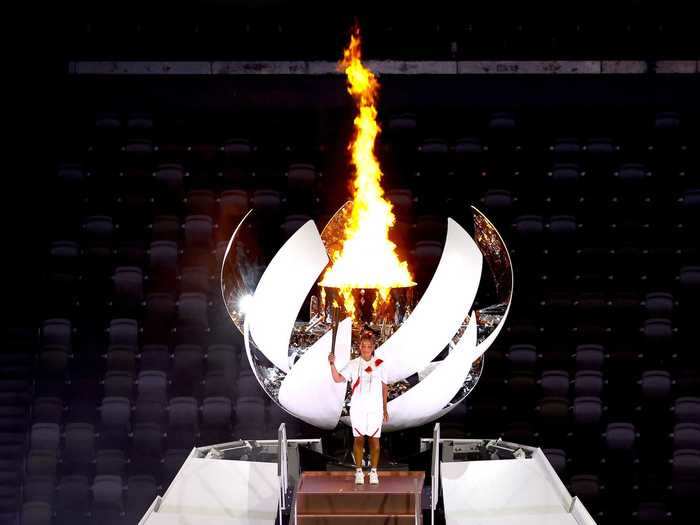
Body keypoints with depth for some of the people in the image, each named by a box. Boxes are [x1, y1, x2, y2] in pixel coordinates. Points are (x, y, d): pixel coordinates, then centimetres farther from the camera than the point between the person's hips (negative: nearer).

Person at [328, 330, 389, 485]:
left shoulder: (380, 364, 2)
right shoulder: (353, 364, -1)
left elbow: (384, 387, 8)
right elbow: (338, 378, -12)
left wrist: (385, 409, 8)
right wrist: (332, 364, -28)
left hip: (375, 408, 0)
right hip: (357, 408, 0)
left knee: (374, 439, 4)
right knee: (358, 438, 5)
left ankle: (373, 472, 13)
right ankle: (358, 471, 14)